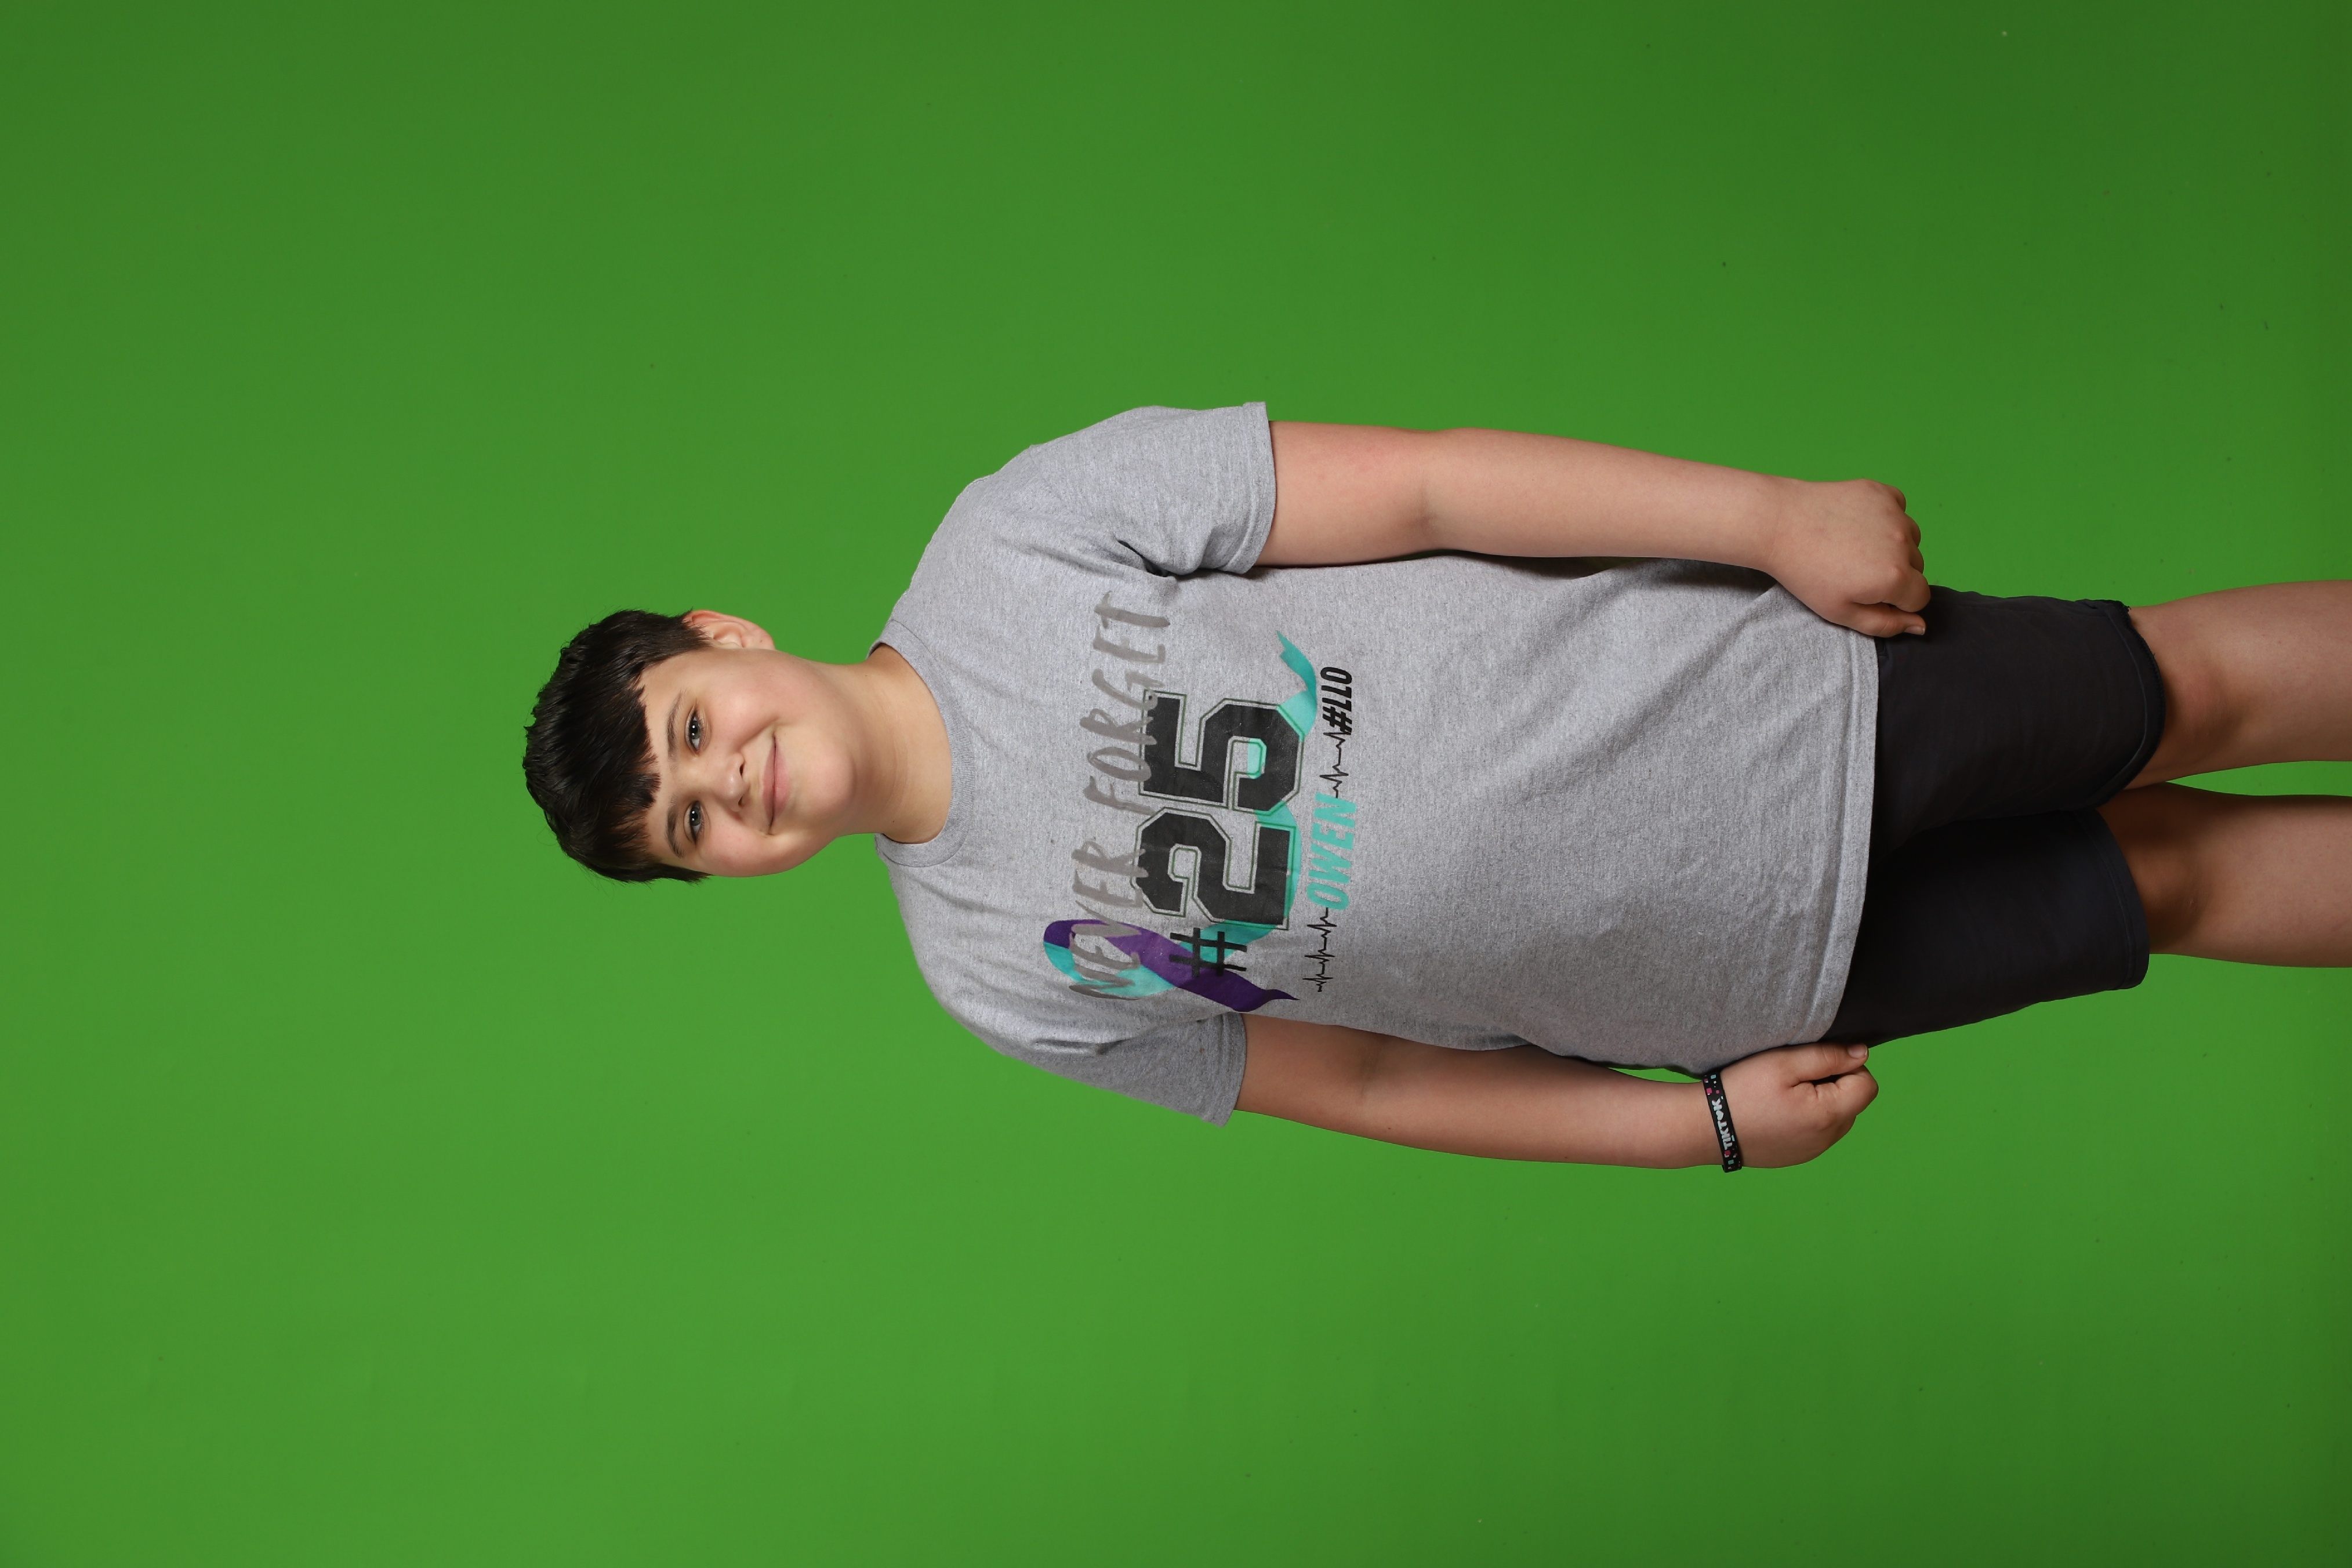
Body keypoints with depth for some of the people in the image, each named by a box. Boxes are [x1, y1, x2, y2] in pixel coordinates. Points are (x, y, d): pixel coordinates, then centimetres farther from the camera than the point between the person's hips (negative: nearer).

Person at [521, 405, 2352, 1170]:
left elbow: (1419, 481, -13)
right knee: (2164, 880, 9)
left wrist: (1780, 514, -16)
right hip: (1730, 981, 1)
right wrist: (1708, 1118, -2)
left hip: (1766, 698, 0)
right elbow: (1361, 1080, 2)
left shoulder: (1016, 531, -14)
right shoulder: (998, 972, -6)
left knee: (2195, 689, 8)